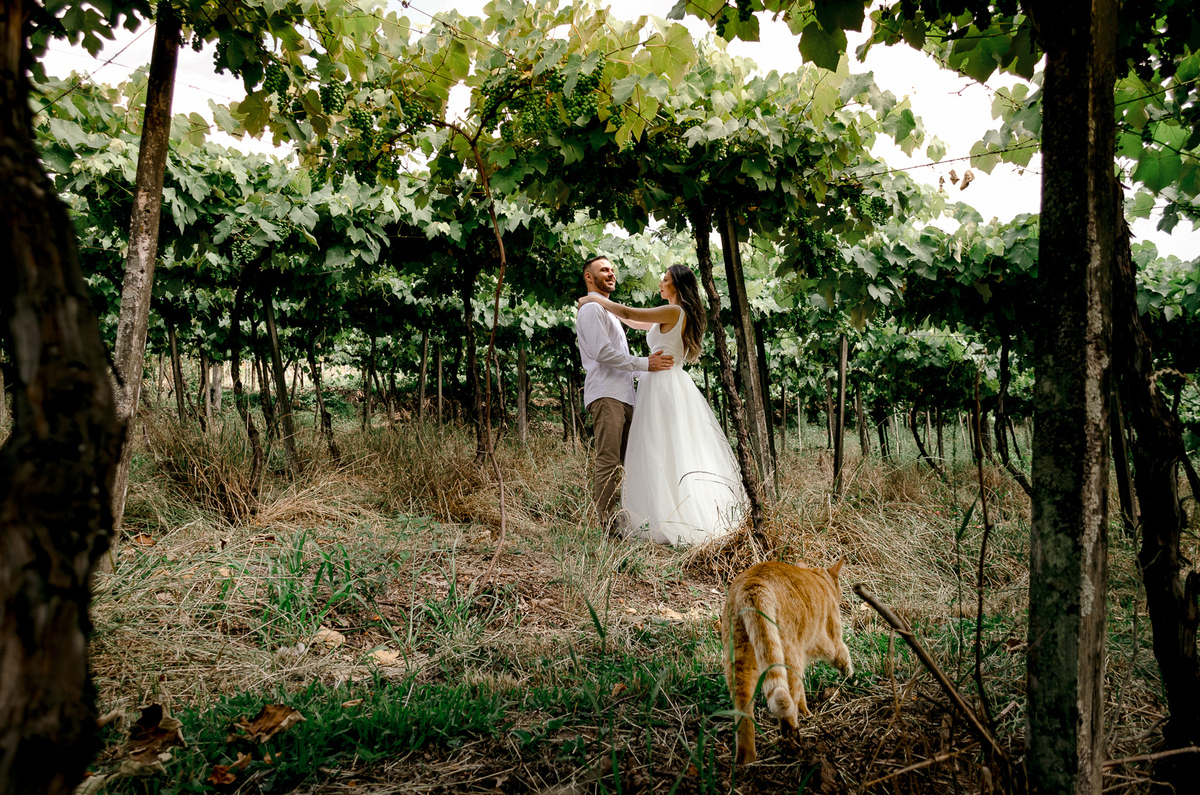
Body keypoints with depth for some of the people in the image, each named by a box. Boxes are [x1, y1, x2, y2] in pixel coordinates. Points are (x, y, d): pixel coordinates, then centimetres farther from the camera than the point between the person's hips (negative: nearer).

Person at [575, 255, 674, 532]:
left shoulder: (608, 311, 29)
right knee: (608, 463, -12)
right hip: (605, 396, -10)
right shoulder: (591, 309, -2)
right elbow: (603, 352, -15)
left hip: (623, 397, 10)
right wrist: (644, 364, -15)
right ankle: (608, 526, -11)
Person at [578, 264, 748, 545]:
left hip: (663, 386, -9)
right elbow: (637, 323, 27)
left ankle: (670, 521, -8)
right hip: (674, 385, 9)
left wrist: (595, 299, 2)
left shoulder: (675, 312, -10)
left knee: (663, 451, -8)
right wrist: (603, 305, 27)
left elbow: (628, 313, -11)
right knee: (678, 450, 9)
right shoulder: (671, 318, 18)